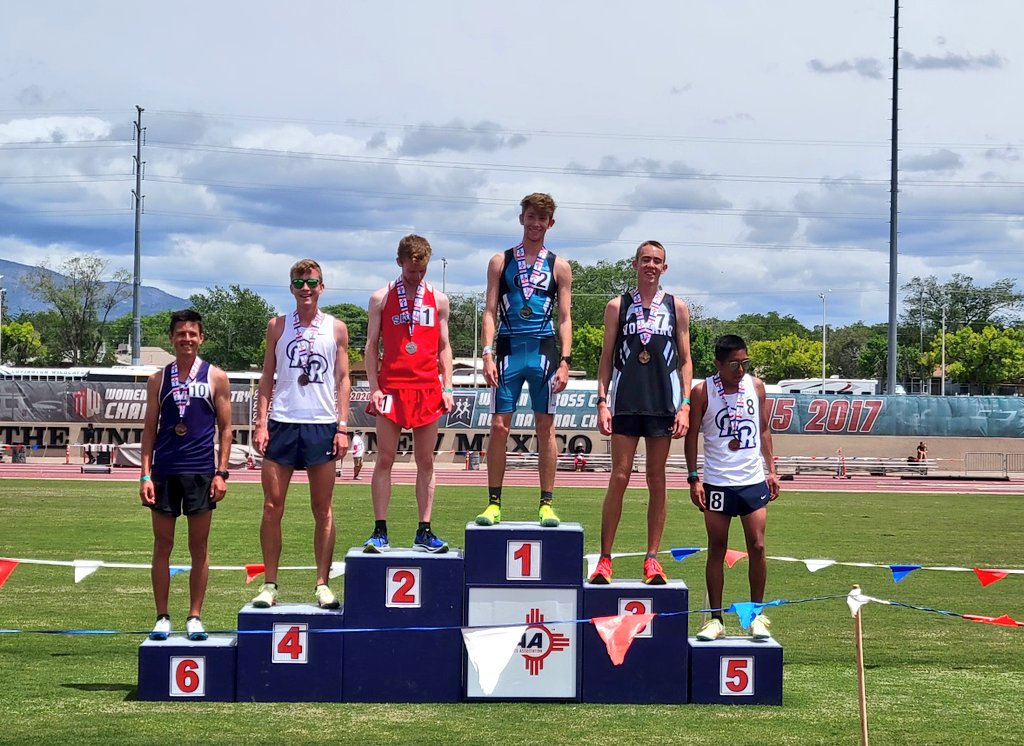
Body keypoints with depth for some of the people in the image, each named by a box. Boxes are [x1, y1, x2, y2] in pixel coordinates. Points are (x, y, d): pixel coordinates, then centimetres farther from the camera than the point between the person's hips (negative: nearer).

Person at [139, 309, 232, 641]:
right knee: (162, 545, 4)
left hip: (201, 472, -1)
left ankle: (194, 617, 10)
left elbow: (225, 428, 5)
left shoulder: (216, 378, 4)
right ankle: (162, 618, 10)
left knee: (199, 547, 3)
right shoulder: (158, 380, 9)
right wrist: (145, 474, 0)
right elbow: (150, 429, 9)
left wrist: (221, 472, -4)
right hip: (164, 472, 1)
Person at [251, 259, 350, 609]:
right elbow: (267, 377, 10)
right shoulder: (278, 326, 9)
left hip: (322, 425, 0)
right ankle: (269, 584, 6)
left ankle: (322, 584, 9)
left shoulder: (336, 328, 7)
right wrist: (261, 423, 0)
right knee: (272, 506, -1)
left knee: (322, 509, 3)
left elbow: (342, 379, 7)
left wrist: (342, 427, -1)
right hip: (282, 423, 1)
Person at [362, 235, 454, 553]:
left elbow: (444, 347, 14)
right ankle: (380, 532, -1)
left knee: (425, 462, 4)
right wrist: (374, 388, -5)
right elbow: (372, 345, 4)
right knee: (385, 460, -2)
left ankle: (424, 533, 7)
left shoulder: (439, 299, 11)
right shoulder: (382, 298, 5)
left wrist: (447, 387, 5)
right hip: (391, 387, -2)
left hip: (427, 389, 2)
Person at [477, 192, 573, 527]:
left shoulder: (559, 266, 8)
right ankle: (493, 503, 5)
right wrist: (488, 354, -7)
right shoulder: (501, 262, 8)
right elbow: (490, 311, 5)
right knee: (499, 426, -1)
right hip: (509, 349, 0)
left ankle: (546, 504, 7)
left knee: (545, 427, 2)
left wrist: (565, 361, -4)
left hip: (544, 350, 0)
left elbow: (565, 318, 6)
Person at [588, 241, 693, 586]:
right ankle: (605, 559, 1)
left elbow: (685, 359, 8)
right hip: (625, 402, -1)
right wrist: (602, 402, -2)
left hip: (663, 403, 1)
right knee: (619, 477, -4)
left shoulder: (677, 307, 8)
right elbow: (606, 357, 7)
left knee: (656, 480, 4)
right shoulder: (617, 306, 7)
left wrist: (685, 405, -1)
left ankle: (652, 558, 9)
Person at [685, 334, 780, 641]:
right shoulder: (702, 391, -4)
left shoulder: (756, 386, 4)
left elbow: (764, 429, 14)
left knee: (757, 547, -1)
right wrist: (693, 478, -5)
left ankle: (757, 615, 10)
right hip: (717, 483, -2)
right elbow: (692, 435, 0)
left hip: (753, 481, 2)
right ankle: (715, 618, 10)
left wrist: (771, 470, 9)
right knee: (716, 550, 3)